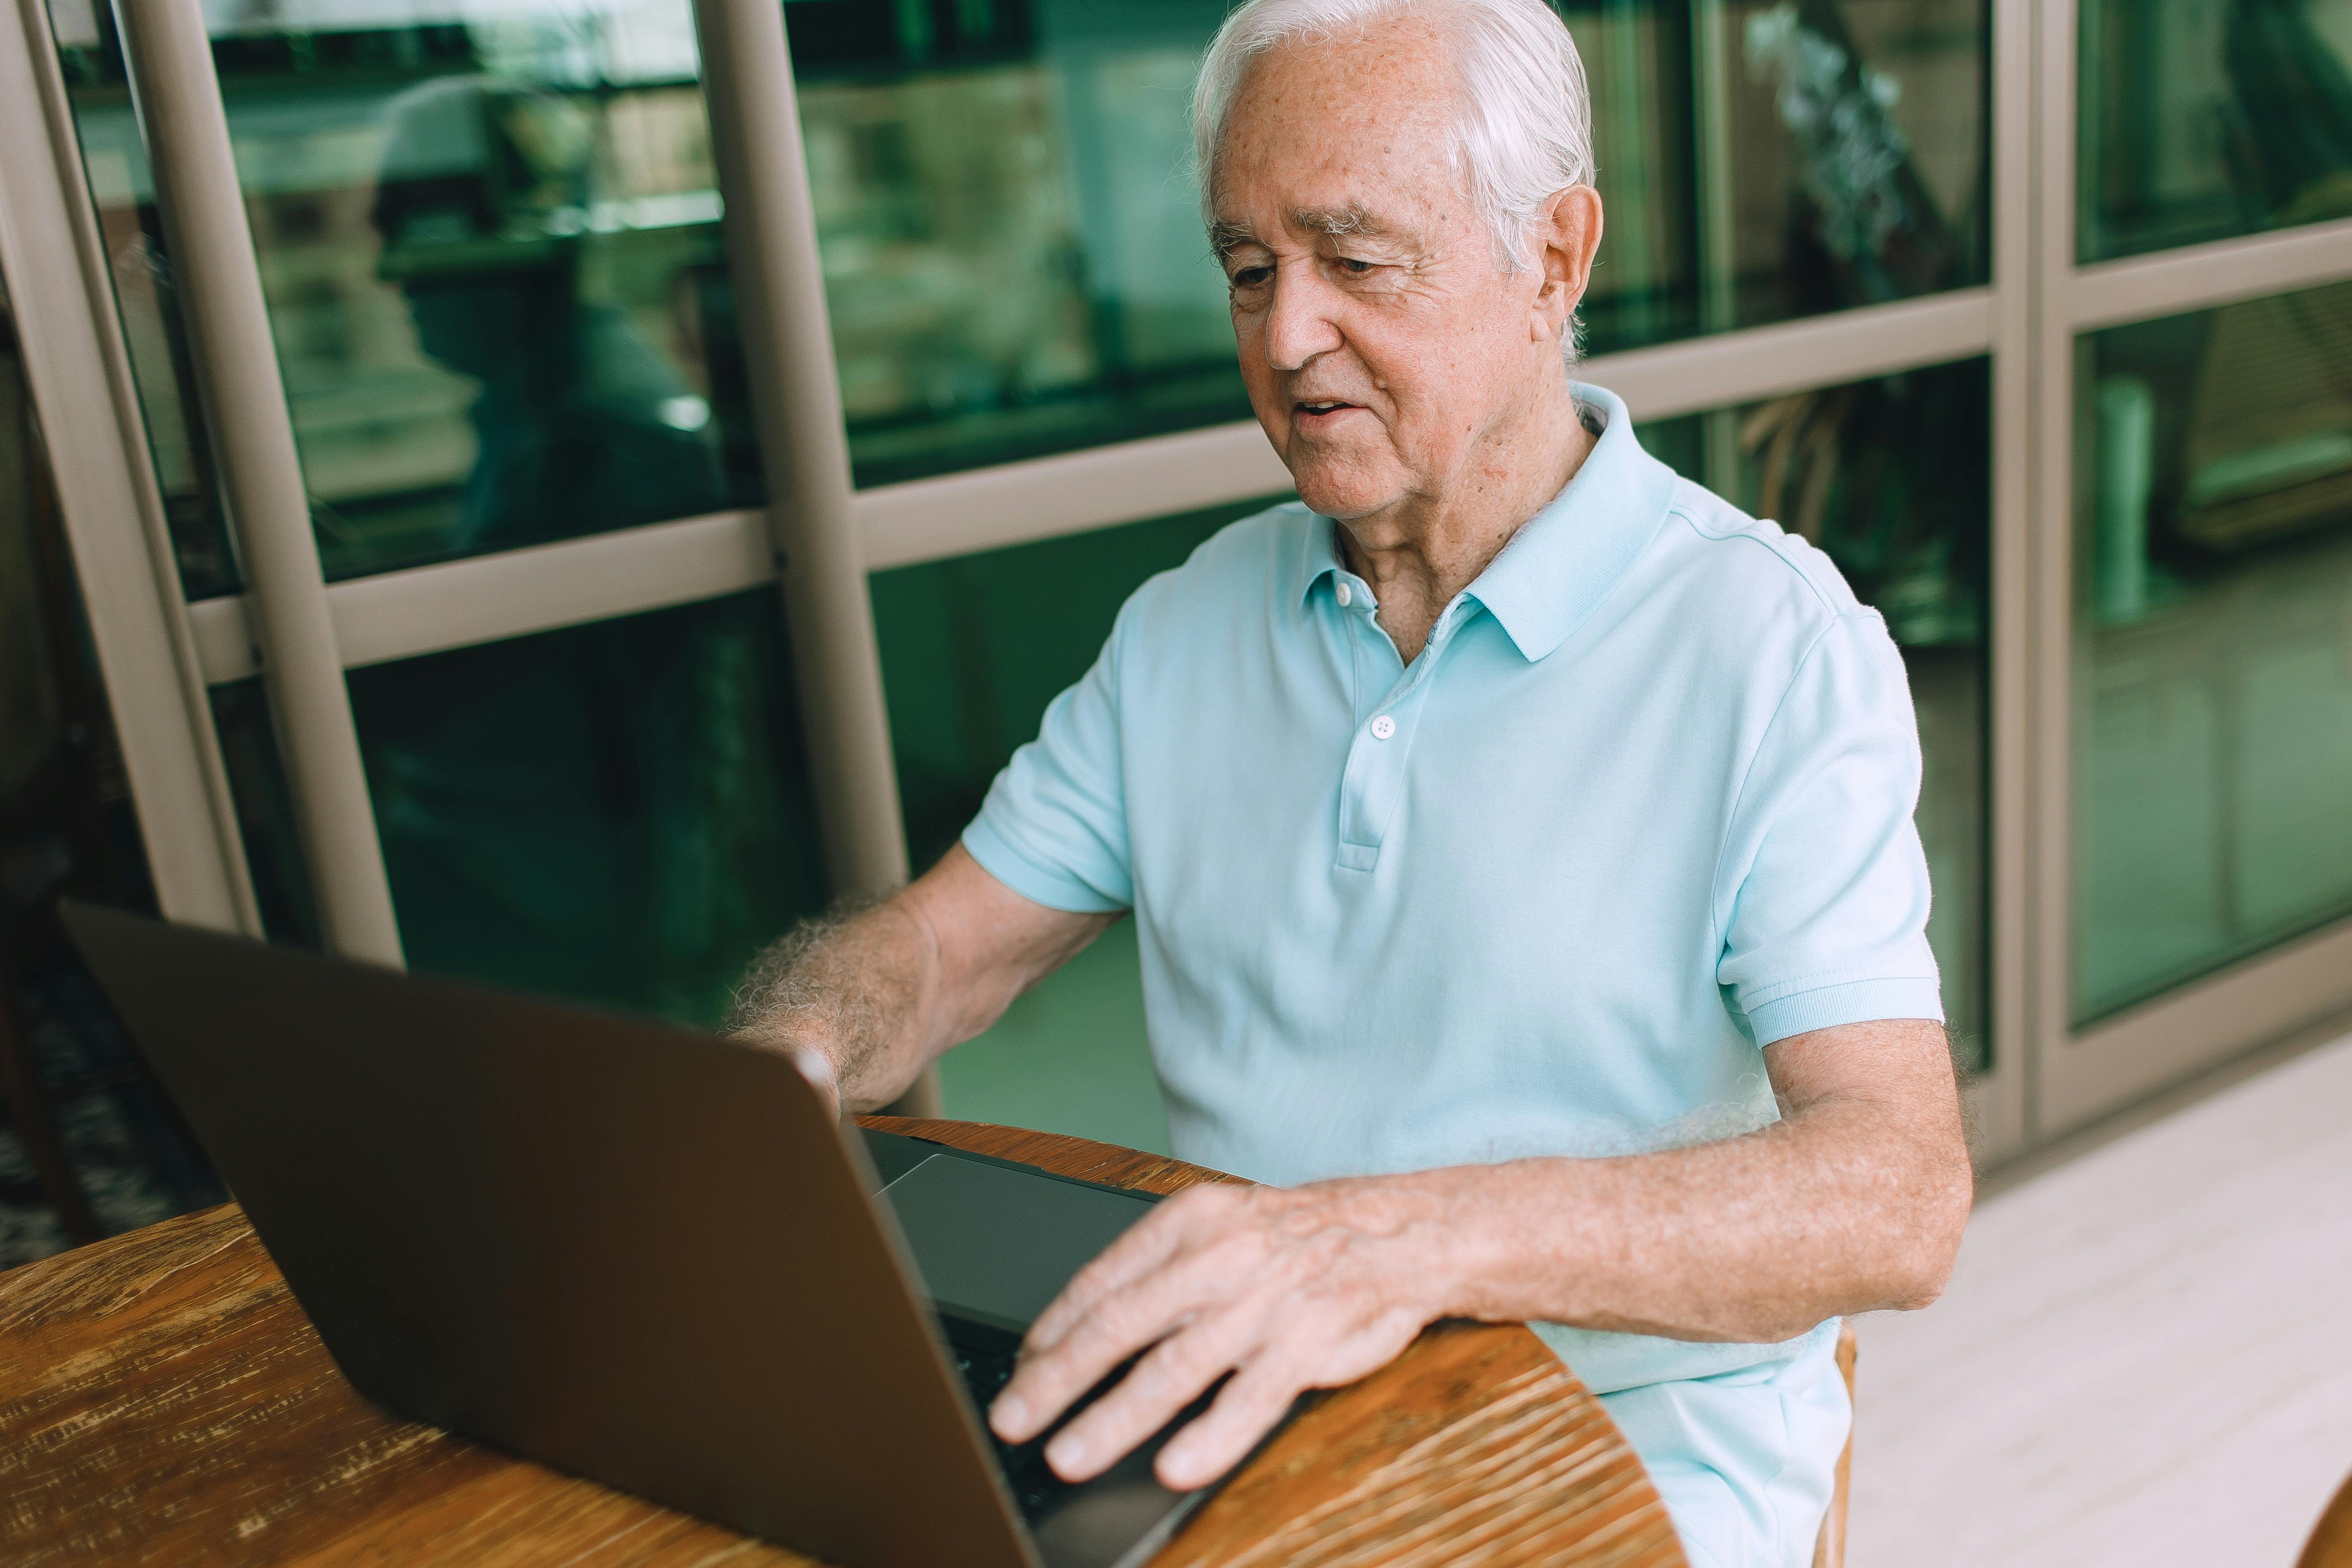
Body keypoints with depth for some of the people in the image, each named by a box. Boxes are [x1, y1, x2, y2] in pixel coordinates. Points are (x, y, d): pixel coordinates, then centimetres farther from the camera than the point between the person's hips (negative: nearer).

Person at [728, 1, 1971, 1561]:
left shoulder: (1773, 644, -9)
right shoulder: (1189, 624, 8)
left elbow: (1898, 1198, -20)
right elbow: (924, 948, 8)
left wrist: (1417, 1237, -36)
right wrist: (782, 1062, -16)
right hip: (1228, 1418, 4)